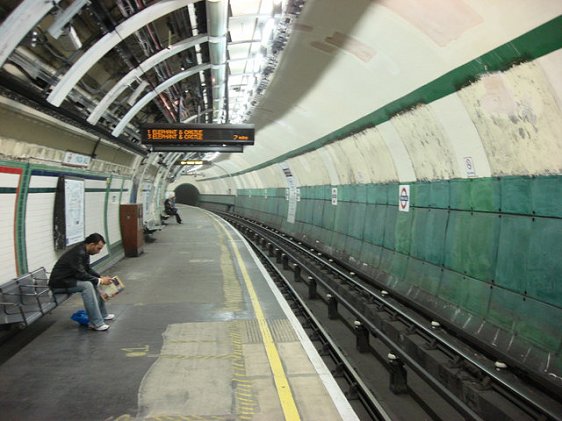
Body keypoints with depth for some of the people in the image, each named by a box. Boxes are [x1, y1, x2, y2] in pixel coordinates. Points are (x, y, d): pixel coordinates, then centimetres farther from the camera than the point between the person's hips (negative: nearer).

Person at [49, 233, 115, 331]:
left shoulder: (84, 251, 4)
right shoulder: (78, 253, -26)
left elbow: (87, 269, 15)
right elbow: (81, 274, -29)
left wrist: (101, 277, 1)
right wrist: (100, 280, -21)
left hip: (68, 278, 10)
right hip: (59, 283, -10)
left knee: (94, 282, 9)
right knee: (87, 285, -28)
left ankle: (102, 314, 17)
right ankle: (96, 323, -24)